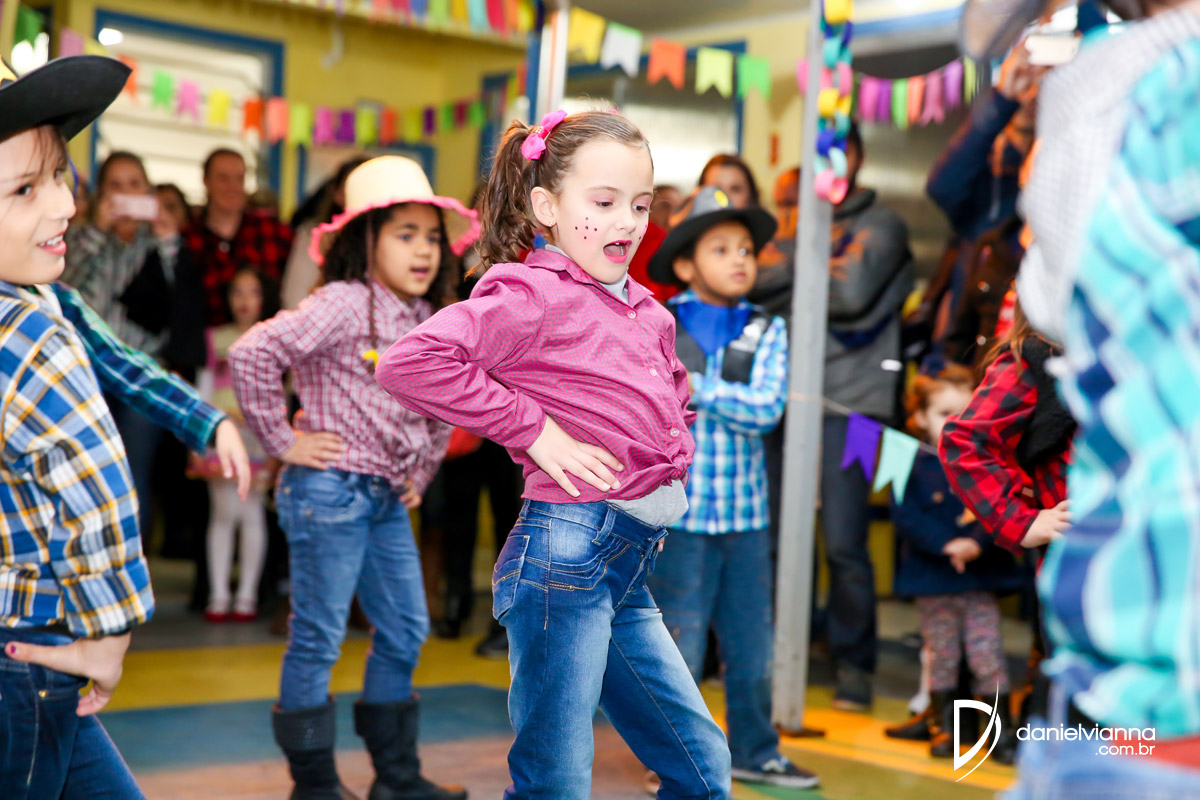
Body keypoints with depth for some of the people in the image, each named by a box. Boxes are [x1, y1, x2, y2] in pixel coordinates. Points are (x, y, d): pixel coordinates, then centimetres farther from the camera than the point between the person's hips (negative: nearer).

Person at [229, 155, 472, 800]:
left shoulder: (424, 321, 10)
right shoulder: (342, 304, -14)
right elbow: (251, 353, -25)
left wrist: (422, 472, 17)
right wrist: (282, 439, -17)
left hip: (388, 501, 8)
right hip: (330, 488, -8)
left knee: (405, 632, 13)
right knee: (318, 638, 1)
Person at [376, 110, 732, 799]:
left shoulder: (648, 309, 16)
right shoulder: (533, 295, -9)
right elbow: (409, 363, -23)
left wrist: (677, 462, 17)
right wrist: (534, 430, -18)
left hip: (632, 567, 8)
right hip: (568, 549, -8)